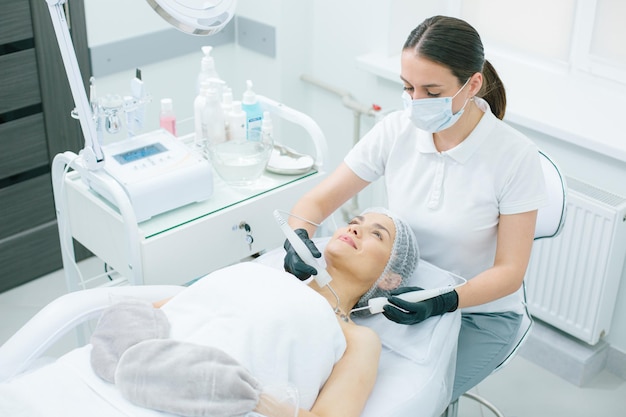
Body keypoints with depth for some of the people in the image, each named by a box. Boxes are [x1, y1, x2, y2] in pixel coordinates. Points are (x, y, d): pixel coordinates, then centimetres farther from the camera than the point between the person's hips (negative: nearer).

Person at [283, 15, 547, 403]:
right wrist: (300, 237, -27)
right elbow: (316, 201, -5)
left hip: (481, 309, -3)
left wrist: (442, 303, -31)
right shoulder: (395, 131, -10)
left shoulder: (515, 155, -19)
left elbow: (509, 271, -14)